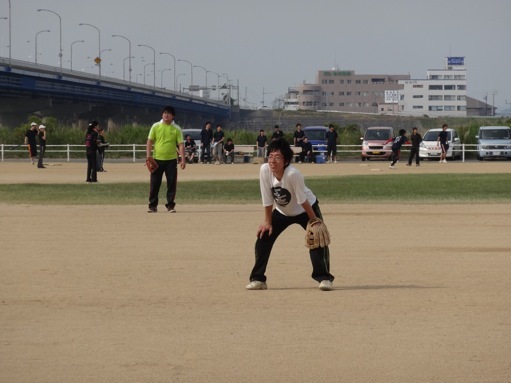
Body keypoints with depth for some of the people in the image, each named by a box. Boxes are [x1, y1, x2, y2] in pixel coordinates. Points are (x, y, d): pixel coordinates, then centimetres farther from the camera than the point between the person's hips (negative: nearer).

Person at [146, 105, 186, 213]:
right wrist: (148, 157, -6)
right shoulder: (156, 126, 2)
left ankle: (170, 205, 10)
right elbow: (150, 142, 4)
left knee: (172, 184, 1)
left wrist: (183, 159, -9)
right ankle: (152, 206, 10)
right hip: (157, 159, 0)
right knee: (154, 184, 2)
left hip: (171, 160, 0)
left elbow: (181, 144, 0)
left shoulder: (176, 128, 1)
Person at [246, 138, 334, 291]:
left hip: (305, 210, -4)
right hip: (282, 212, 4)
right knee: (263, 237, -4)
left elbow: (303, 201, -29)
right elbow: (268, 199, -15)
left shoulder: (293, 174, -37)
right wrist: (267, 221, -8)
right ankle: (258, 279, 6)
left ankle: (324, 278, -6)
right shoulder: (265, 170, -26)